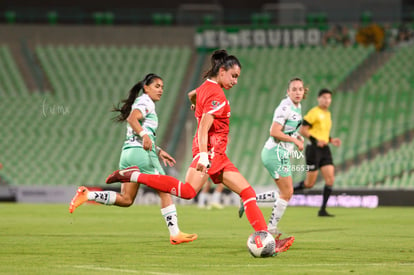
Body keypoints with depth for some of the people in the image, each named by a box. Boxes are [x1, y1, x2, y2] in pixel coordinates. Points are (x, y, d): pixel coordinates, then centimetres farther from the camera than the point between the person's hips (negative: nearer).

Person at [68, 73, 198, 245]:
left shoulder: (140, 102, 26)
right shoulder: (146, 101, -2)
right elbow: (132, 118, -22)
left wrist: (158, 151, 28)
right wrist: (144, 134, -36)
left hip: (128, 153, 9)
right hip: (142, 153, -9)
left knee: (126, 200, 6)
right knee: (165, 192, -1)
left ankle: (86, 195, -6)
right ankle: (175, 234, -2)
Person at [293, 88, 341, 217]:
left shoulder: (327, 114, 16)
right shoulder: (314, 112, -9)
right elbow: (303, 130, -14)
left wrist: (331, 140, 11)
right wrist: (316, 141, -22)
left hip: (324, 149, 7)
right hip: (314, 149, -7)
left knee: (330, 179, -5)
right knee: (309, 183, -5)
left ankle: (323, 210, -1)